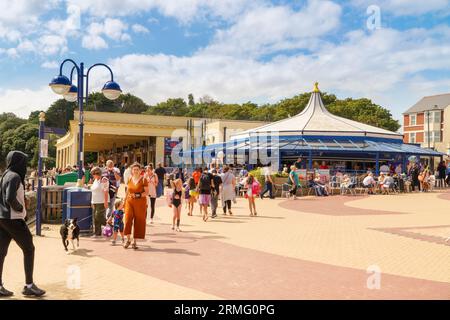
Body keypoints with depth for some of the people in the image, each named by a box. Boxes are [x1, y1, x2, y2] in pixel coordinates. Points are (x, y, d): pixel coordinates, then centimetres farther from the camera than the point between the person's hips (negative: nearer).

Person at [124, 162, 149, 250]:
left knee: (138, 221, 1)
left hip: (140, 203, -3)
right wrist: (124, 201, 18)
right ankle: (128, 239, 4)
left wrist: (138, 195, -18)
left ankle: (134, 242, 13)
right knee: (128, 219, -13)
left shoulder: (143, 180, -3)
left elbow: (147, 192, -6)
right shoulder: (129, 179, 10)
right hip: (130, 202, 3)